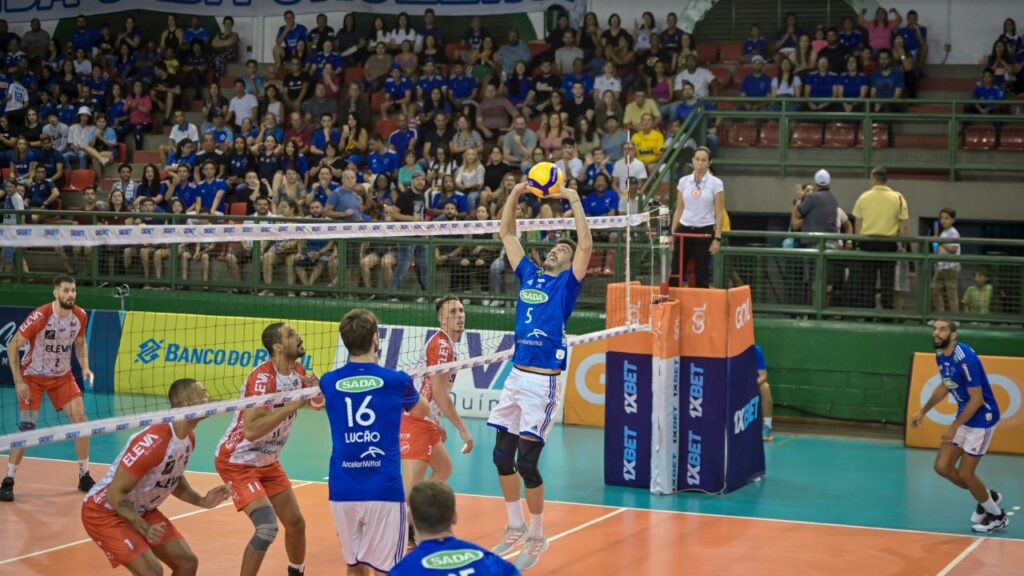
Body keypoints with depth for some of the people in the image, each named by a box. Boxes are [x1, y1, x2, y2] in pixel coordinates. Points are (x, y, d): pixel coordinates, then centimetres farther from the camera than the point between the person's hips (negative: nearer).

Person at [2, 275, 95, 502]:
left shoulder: (80, 316, -9)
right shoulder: (39, 316, -24)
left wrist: (85, 367, -5)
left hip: (62, 375, 5)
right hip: (33, 376, -4)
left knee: (80, 418, -6)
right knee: (26, 428, -11)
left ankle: (84, 477, 7)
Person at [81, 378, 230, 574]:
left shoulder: (189, 438, -3)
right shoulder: (153, 441, -31)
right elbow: (115, 494, -28)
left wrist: (201, 501, 1)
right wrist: (145, 528, -36)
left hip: (142, 511, 9)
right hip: (105, 510, -9)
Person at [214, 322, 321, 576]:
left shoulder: (297, 372, -4)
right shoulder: (262, 378, -28)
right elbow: (251, 430, -37)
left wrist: (314, 387, -12)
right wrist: (293, 405, -36)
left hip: (267, 461, 8)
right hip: (237, 462, -8)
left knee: (295, 523, 11)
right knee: (267, 527, -22)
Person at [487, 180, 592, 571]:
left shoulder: (567, 283, 1)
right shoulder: (529, 274, 15)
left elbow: (586, 246, -14)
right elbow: (507, 233, 19)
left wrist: (575, 202, -11)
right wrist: (515, 194, 11)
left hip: (542, 381, -6)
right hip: (516, 376, 6)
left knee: (526, 462, -7)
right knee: (502, 456, 9)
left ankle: (536, 538, 7)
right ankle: (515, 528, 25)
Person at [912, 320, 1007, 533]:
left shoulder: (965, 358, -26)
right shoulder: (940, 356, 1)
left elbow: (977, 399, -24)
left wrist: (954, 426, -23)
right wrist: (923, 411, 18)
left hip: (982, 418, -8)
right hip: (964, 416, 8)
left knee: (964, 474, -4)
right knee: (942, 467, 7)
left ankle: (997, 516, 19)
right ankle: (988, 496, 28)